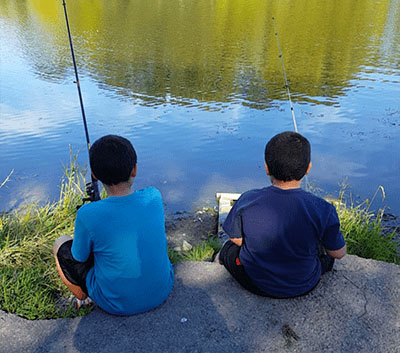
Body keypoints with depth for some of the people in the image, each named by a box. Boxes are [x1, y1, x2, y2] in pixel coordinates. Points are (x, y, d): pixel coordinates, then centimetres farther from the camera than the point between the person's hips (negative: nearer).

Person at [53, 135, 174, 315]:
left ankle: (84, 301, 31)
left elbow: (79, 258, -7)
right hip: (162, 291, 4)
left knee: (61, 245, 13)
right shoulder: (154, 197, -16)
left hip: (118, 305, -3)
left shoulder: (88, 216, -28)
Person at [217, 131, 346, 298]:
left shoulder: (246, 202, -24)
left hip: (255, 284, 0)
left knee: (229, 249, 31)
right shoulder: (323, 210, -26)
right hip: (304, 286, 0)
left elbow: (237, 240, -6)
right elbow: (339, 253, -9)